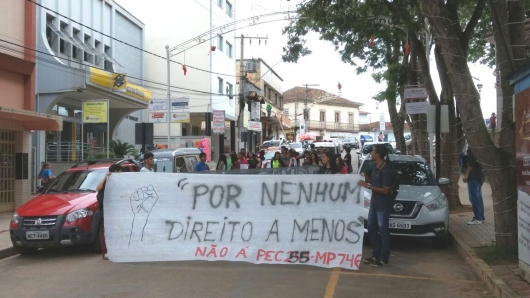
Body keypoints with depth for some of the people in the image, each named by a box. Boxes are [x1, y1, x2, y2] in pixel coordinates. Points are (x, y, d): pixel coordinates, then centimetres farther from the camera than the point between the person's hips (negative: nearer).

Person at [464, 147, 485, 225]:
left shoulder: (471, 148, -15)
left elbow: (471, 162, -21)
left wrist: (466, 174, -18)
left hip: (473, 176, -10)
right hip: (479, 175, 10)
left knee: (474, 198, -7)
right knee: (478, 197, 13)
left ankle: (478, 218, -6)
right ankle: (481, 217, 18)